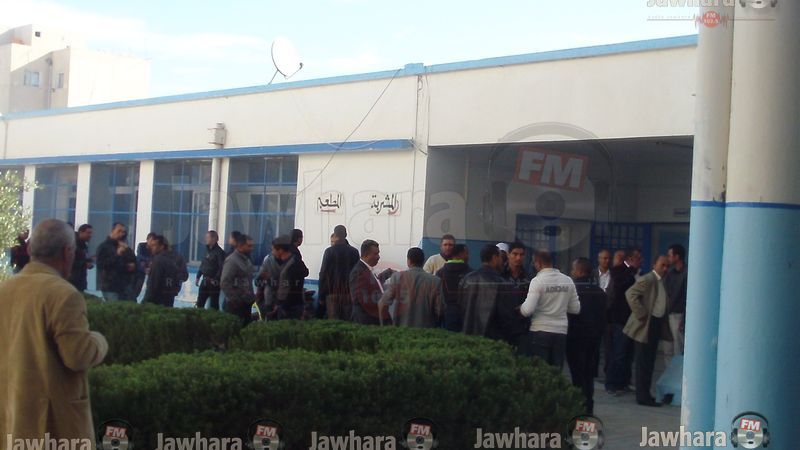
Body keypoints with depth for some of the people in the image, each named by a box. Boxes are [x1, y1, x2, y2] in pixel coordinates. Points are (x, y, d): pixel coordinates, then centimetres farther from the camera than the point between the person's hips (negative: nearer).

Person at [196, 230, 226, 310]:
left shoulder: (219, 252, -11)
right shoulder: (207, 250, 14)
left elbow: (221, 268, -17)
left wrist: (216, 279, -22)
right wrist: (198, 276, 16)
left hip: (213, 282, -8)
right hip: (205, 281, 8)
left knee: (214, 305, -1)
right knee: (199, 303, 8)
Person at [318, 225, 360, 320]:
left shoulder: (329, 251, -5)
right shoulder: (354, 252, 4)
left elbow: (323, 274, -5)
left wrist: (321, 296, 0)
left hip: (332, 293, -2)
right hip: (349, 293, 3)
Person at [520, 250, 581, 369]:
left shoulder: (537, 281, -10)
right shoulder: (568, 281, 5)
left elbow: (527, 310, -17)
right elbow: (576, 309, 11)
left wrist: (519, 308, 3)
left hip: (540, 331, -4)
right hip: (561, 332, 4)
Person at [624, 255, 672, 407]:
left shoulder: (661, 281, 15)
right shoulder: (648, 279, -13)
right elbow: (630, 294, -23)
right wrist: (641, 315, -20)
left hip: (657, 325, 9)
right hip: (647, 325, -9)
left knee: (649, 362, 14)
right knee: (644, 363, -4)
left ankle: (645, 394, 22)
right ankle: (643, 396, -1)